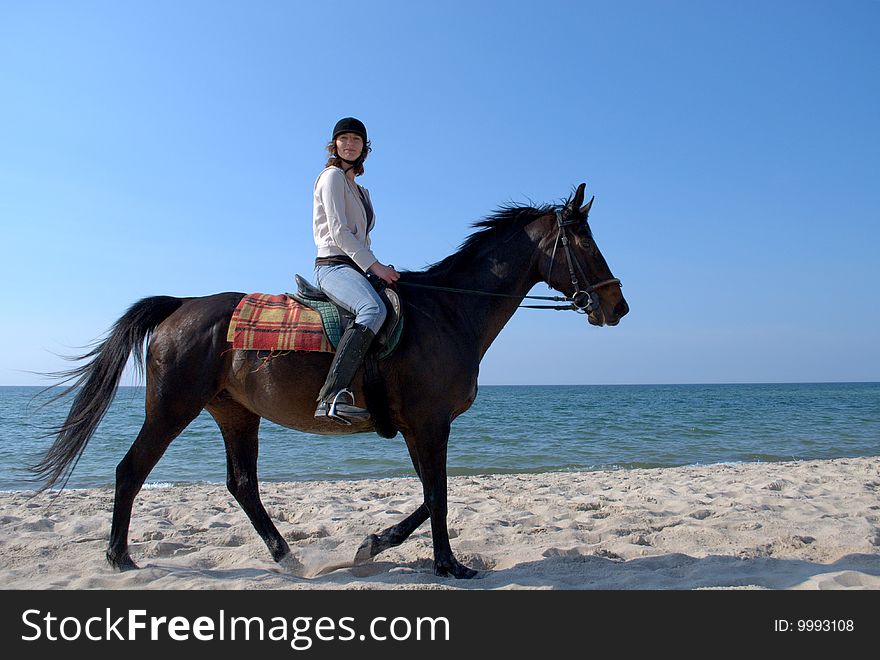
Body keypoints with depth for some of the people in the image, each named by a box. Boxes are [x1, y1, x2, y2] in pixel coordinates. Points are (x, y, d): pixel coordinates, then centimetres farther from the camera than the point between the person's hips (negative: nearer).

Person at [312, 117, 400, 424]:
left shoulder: (358, 189, 27)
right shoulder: (333, 176, 0)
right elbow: (338, 232, -12)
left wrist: (376, 268, 12)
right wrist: (375, 265, -16)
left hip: (356, 266, 10)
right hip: (334, 265, -10)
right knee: (373, 310, -37)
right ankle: (331, 397, -48)